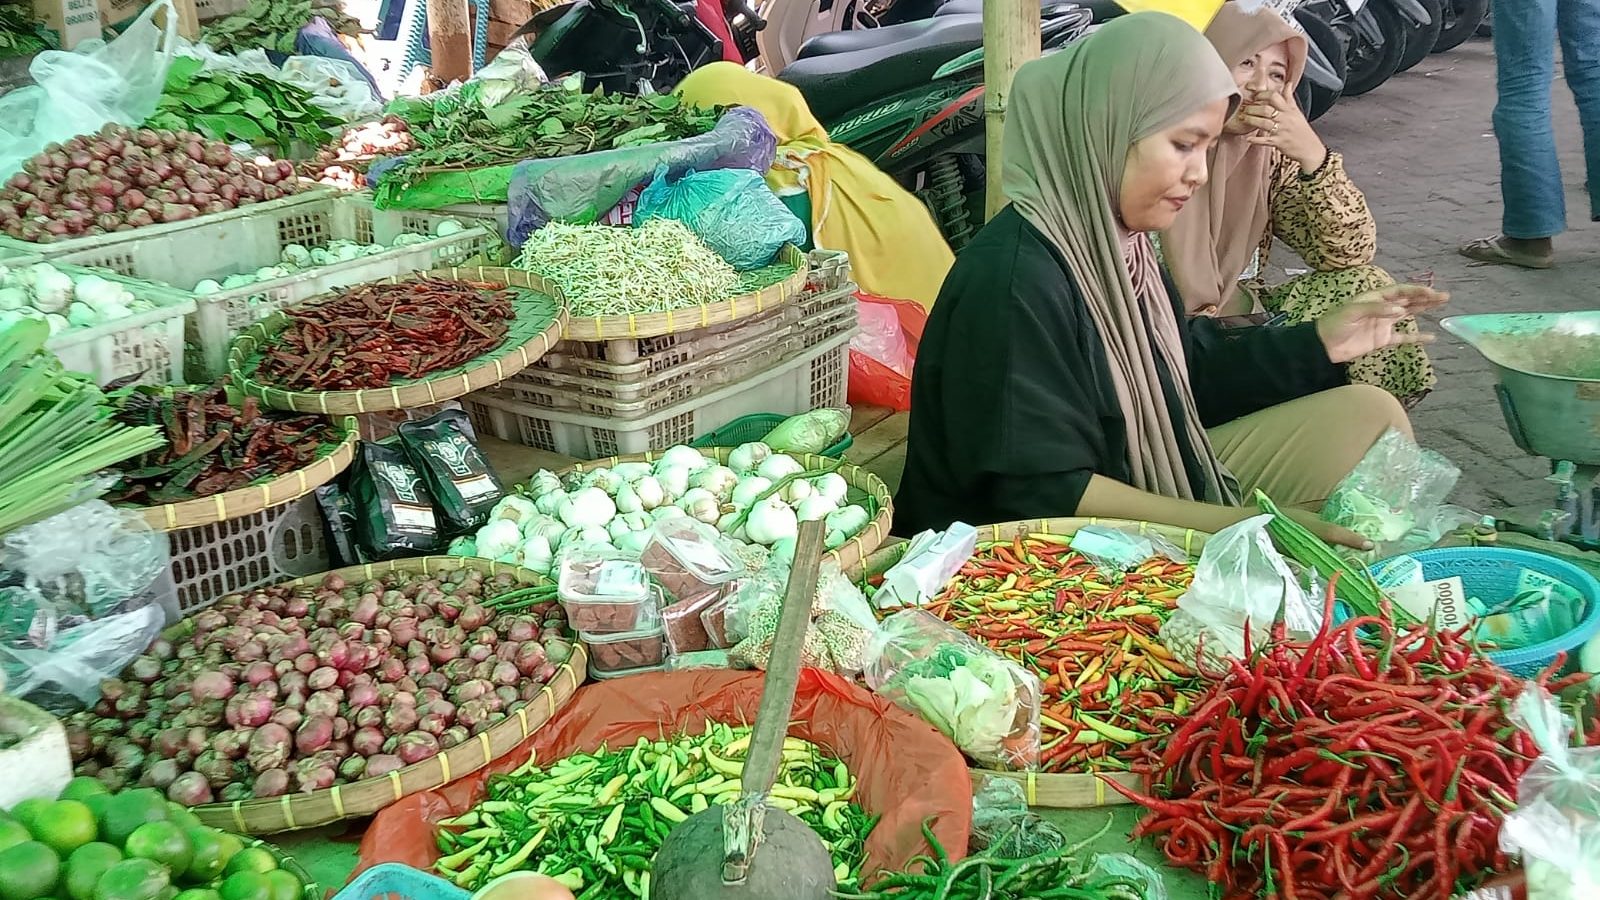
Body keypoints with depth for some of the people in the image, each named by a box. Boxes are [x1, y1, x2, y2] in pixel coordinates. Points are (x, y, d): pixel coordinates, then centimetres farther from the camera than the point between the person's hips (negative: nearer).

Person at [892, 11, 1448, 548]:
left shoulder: (1119, 243, 2)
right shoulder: (1014, 280, -26)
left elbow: (1189, 371, 15)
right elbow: (1044, 491, -27)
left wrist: (1320, 342, 4)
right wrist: (1247, 526, -25)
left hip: (1154, 483, 9)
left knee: (1366, 414, 9)